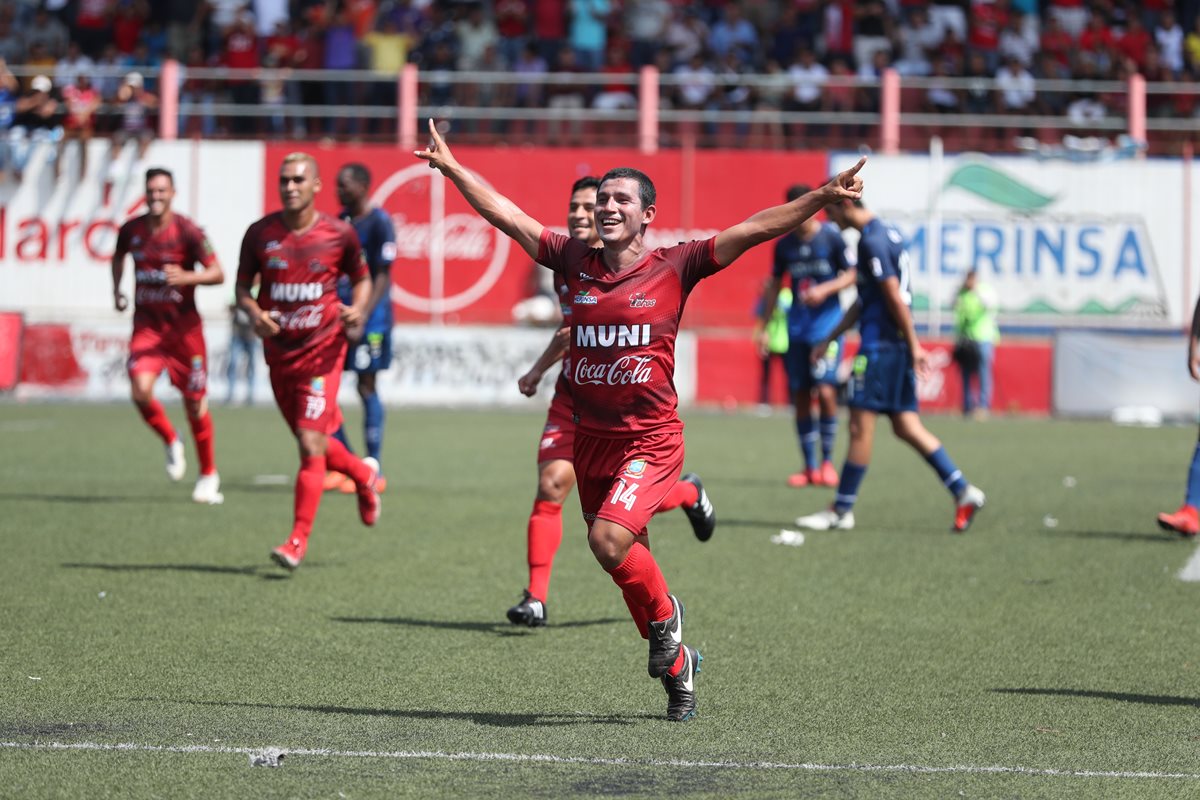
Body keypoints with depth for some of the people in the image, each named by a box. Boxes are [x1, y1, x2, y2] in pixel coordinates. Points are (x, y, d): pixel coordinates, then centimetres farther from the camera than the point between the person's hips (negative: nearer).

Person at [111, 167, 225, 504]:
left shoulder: (188, 231, -11)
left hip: (184, 327, -2)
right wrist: (117, 289, 10)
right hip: (147, 324, 2)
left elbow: (217, 273, -12)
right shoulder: (131, 230, 1)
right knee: (140, 391, -19)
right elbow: (119, 256, 25)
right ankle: (171, 443, 11)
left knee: (195, 402, 3)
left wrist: (185, 277, -29)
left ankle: (208, 474, 22)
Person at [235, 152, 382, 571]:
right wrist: (254, 312, -12)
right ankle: (363, 475, 46)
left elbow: (362, 278, 10)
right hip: (279, 352, 4)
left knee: (311, 445, -12)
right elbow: (243, 285, 9)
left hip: (322, 351, -4)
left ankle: (298, 540, -7)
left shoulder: (339, 234, -4)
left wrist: (357, 310, -10)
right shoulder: (260, 234, 0)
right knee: (312, 444, 15)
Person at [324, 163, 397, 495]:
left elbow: (382, 276, -12)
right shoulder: (340, 222, 13)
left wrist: (362, 315, -20)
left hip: (370, 318, -7)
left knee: (366, 387, -4)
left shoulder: (380, 223, -9)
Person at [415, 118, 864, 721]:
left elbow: (755, 230, -10)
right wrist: (451, 168, 9)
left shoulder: (674, 267, -5)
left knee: (610, 540, -24)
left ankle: (664, 616, 5)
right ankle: (677, 667, 31)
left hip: (651, 439, -5)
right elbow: (505, 214, 9)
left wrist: (823, 197, -17)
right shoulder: (575, 262, 4)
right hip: (590, 438, 5)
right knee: (629, 560, 11)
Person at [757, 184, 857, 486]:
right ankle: (810, 467, 11)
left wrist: (825, 290, -17)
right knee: (800, 397, 3)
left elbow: (851, 274, 0)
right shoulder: (784, 243, 7)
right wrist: (765, 325, 13)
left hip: (827, 323, -4)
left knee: (825, 391, -15)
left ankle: (827, 461, -1)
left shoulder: (831, 236, -4)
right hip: (797, 326, 4)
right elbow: (775, 283, 17)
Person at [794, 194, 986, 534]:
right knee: (906, 427, 9)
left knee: (860, 426, -4)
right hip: (897, 346, 10)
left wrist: (914, 346, -16)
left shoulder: (873, 242, -14)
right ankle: (963, 491, 4)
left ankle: (841, 511, 1)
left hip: (879, 346, -10)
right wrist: (829, 339, 27)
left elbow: (895, 297, -18)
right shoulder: (887, 234, 18)